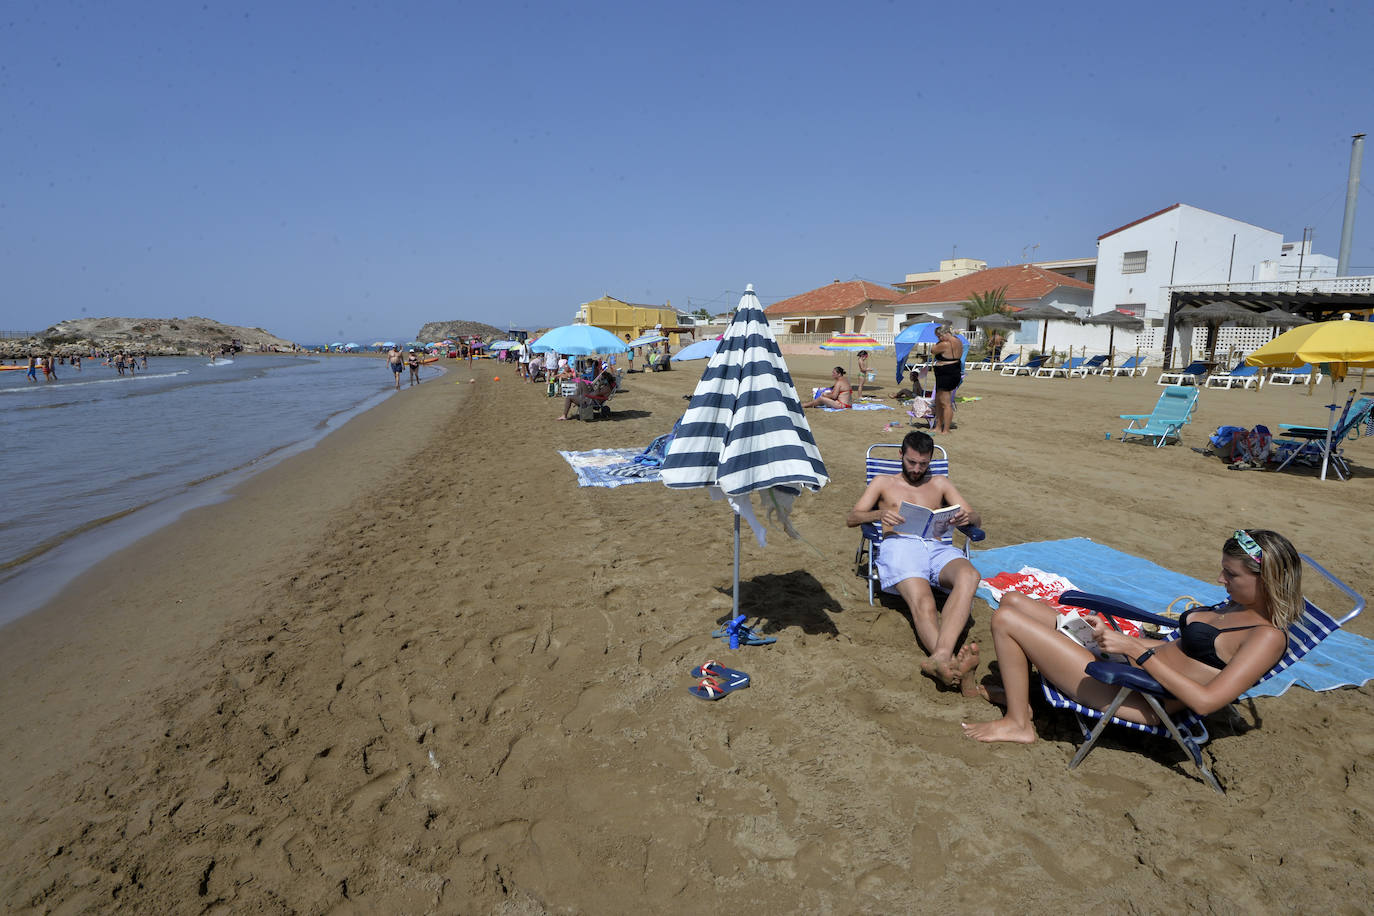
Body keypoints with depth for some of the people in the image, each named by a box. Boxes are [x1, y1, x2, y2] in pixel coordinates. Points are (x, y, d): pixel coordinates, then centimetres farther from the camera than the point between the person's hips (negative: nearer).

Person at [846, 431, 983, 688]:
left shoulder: (940, 483, 33)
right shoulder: (884, 482, 27)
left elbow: (977, 519, 26)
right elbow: (851, 518, 15)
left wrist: (967, 517, -2)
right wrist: (880, 515, -8)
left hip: (937, 548, 2)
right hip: (900, 545, -1)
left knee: (969, 575, -36)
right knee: (923, 605, -33)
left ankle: (940, 658, -54)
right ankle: (951, 665, -57)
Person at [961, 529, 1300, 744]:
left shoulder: (1268, 637, -16)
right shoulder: (1236, 605, 12)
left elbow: (1205, 701, -26)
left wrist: (1137, 650, -24)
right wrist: (1114, 636, 8)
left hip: (1137, 699, -10)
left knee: (1005, 619, -15)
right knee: (1012, 600, 10)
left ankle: (1018, 724, 1)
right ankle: (1017, 690, 22)